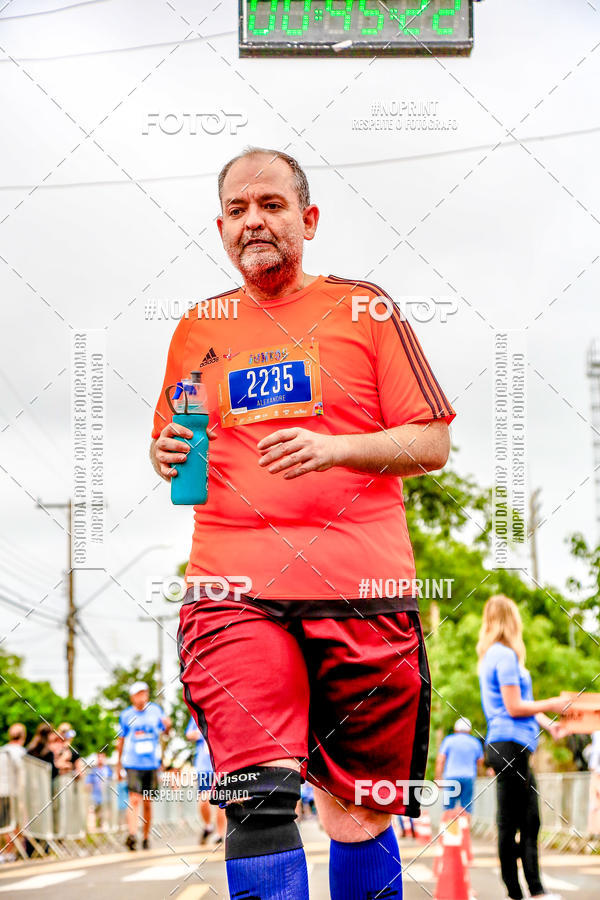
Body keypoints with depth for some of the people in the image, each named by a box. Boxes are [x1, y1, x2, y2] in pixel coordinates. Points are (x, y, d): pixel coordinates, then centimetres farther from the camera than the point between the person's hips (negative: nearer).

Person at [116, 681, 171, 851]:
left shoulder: (155, 710, 6)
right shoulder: (126, 715, 3)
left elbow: (165, 730, 15)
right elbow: (121, 740, 11)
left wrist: (167, 724, -10)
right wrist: (118, 765, 13)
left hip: (152, 764, 2)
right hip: (133, 764, -2)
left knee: (147, 803, 8)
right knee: (134, 800, -17)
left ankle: (146, 837, 20)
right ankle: (132, 835, -27)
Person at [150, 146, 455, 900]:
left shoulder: (364, 310, 8)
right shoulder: (199, 327, 17)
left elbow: (431, 443, 4)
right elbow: (168, 444, 27)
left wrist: (334, 447, -12)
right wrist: (168, 454, 3)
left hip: (359, 587, -1)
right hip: (233, 585, 1)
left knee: (358, 810, 4)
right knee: (258, 801, -15)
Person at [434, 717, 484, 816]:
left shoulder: (448, 740, 6)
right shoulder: (475, 742, 12)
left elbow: (440, 761, -1)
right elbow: (480, 763, 17)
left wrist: (437, 778, 2)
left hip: (451, 776, -1)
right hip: (469, 777, 1)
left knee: (448, 808, 0)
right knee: (466, 810, 0)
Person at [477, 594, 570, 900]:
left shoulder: (491, 656, 18)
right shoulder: (505, 656, -12)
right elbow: (514, 707, -15)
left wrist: (546, 723, 17)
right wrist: (551, 706, -5)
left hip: (507, 745, 10)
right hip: (510, 745, -10)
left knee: (530, 820, 14)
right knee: (510, 822, -4)